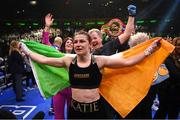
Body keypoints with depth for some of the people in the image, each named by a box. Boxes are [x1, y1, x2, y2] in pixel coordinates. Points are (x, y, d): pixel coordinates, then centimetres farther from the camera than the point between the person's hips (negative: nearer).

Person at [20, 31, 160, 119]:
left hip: (96, 108, -1)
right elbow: (44, 60, 3)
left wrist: (149, 50, -13)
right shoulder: (69, 60, -3)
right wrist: (26, 51, 9)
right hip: (75, 108, 2)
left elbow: (127, 62, -12)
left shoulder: (100, 60, -10)